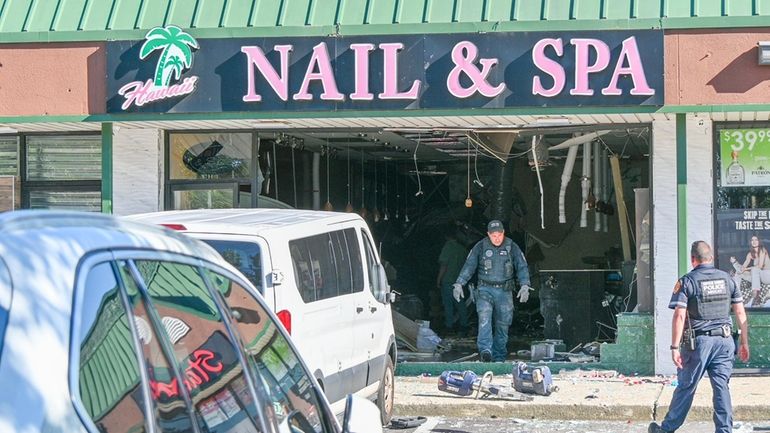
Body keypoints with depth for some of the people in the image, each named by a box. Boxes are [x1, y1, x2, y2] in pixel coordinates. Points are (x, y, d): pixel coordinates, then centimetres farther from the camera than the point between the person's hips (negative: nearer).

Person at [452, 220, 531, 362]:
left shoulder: (511, 247, 4)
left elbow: (522, 267, 3)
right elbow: (469, 266, 1)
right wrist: (459, 284, -10)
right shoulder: (480, 247, 2)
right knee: (484, 317, -24)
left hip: (505, 291, 2)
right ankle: (485, 350, -35)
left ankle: (499, 357, 15)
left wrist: (525, 285, -12)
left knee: (503, 324, 4)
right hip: (485, 290, -1)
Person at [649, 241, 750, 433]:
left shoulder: (687, 282, -6)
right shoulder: (727, 279, 7)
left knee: (686, 387, 5)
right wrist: (744, 343, 13)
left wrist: (675, 347, -11)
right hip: (724, 341, 3)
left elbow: (679, 316, -12)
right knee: (722, 388, 6)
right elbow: (740, 313, 7)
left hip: (698, 342, -3)